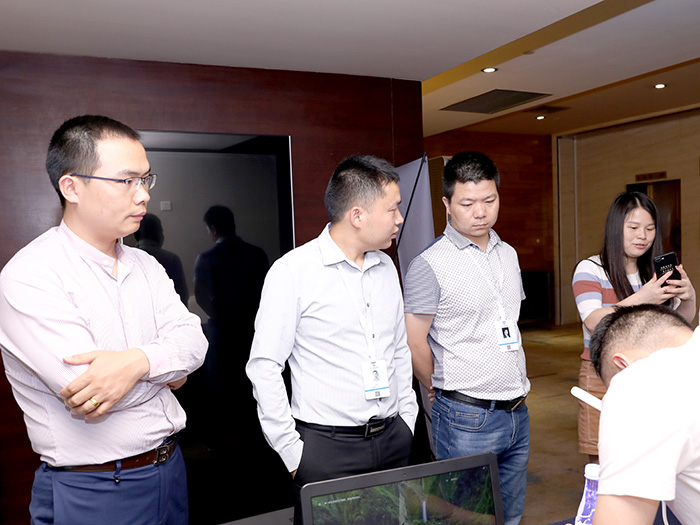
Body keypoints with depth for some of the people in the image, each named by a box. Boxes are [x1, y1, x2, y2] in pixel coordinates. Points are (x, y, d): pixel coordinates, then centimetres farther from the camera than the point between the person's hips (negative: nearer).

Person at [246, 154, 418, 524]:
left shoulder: (386, 267, 7)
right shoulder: (293, 271, -13)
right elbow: (264, 367, -12)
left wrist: (407, 419, 12)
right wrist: (292, 453, -10)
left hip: (394, 441, 6)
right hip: (326, 447, -5)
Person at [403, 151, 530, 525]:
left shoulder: (509, 255, 9)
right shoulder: (430, 264, -15)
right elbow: (414, 345, -12)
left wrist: (516, 389, 15)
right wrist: (447, 390, 0)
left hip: (517, 412, 7)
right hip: (468, 420, -7)